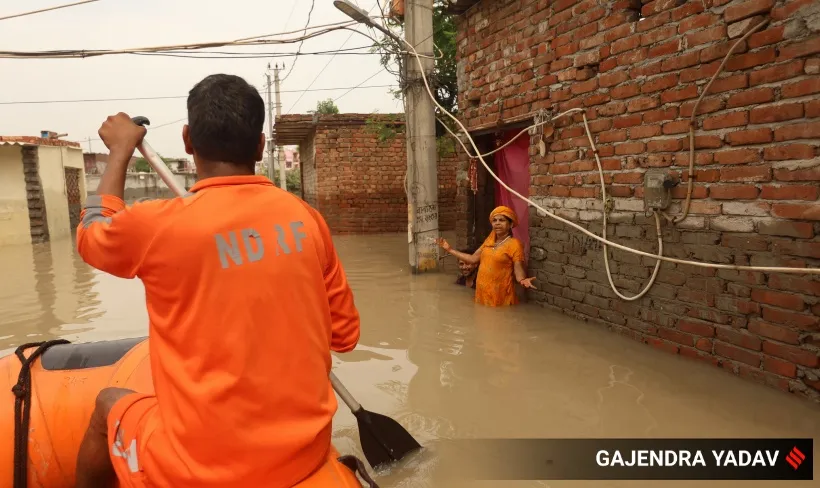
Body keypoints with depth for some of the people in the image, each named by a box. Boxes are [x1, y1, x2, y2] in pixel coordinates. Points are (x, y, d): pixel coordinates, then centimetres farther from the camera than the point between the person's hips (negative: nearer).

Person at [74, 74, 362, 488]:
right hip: (306, 451, 4)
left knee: (109, 404, 24)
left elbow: (91, 235, 10)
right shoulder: (306, 218, -6)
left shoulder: (156, 225, -16)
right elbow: (344, 334, 3)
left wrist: (120, 151, 20)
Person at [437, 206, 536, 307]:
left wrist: (523, 280, -35)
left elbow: (519, 272, -12)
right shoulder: (489, 241, 11)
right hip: (482, 293, 6)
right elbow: (473, 259, 16)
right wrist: (449, 249, 16)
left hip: (500, 296, -6)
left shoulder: (515, 244, -9)